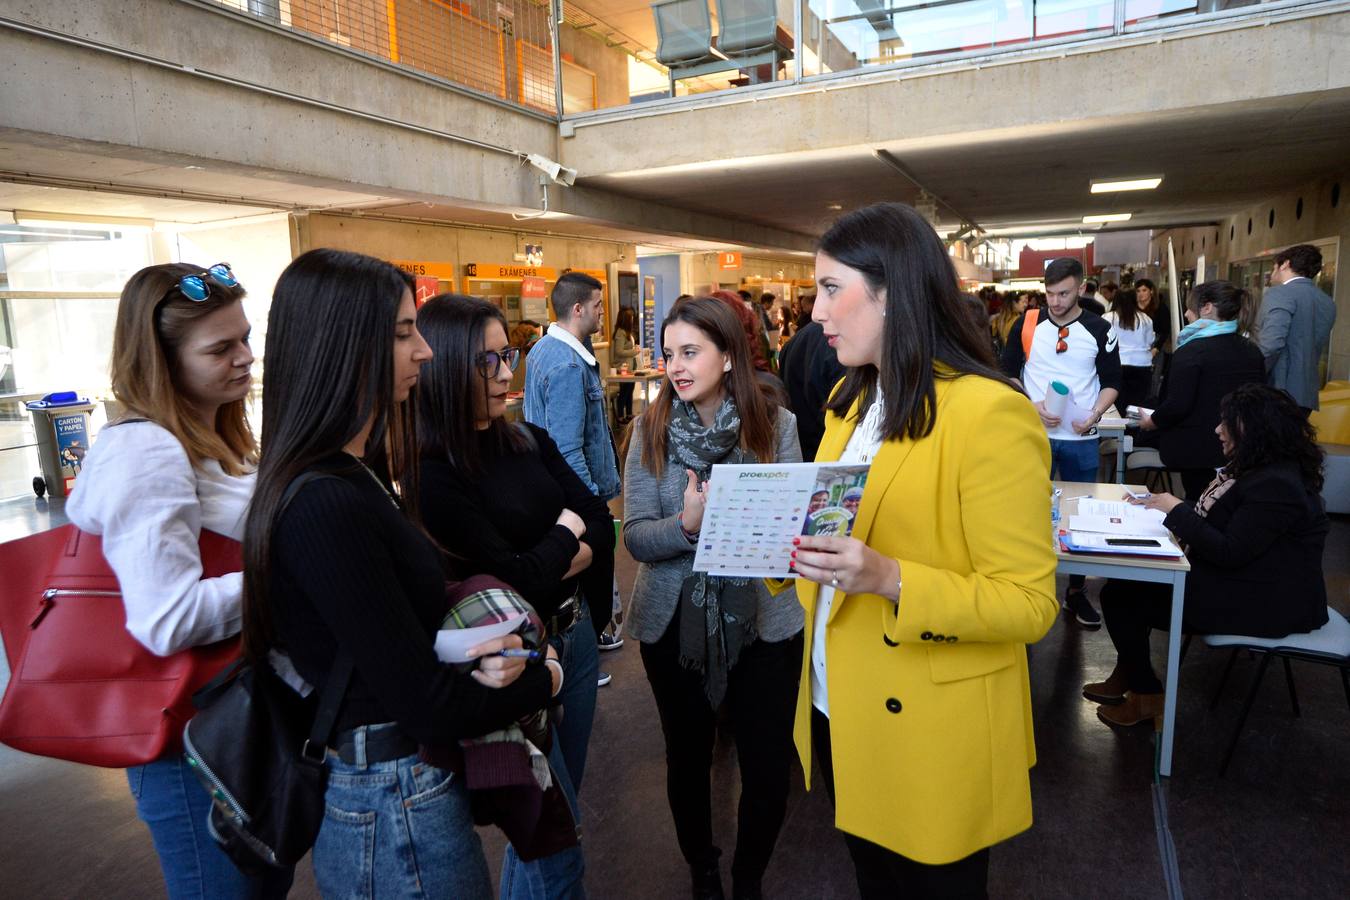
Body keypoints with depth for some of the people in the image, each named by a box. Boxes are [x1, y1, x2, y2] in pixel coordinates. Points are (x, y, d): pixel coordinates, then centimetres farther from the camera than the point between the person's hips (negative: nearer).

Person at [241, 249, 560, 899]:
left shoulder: (354, 476, 2)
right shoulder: (326, 507, -27)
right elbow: (428, 708, -25)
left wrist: (470, 648, -12)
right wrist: (544, 678, -9)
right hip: (397, 813, -8)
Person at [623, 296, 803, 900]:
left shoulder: (775, 426, -7)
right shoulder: (650, 429, -6)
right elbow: (636, 537, -9)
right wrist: (687, 525, -29)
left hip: (763, 618, 0)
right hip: (673, 620, 1)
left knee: (768, 769, 11)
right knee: (688, 758, 19)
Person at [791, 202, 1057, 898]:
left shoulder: (990, 412, -20)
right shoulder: (851, 400, 6)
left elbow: (1030, 603, -19)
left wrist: (889, 580, -31)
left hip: (930, 732, -7)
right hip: (838, 711, 7)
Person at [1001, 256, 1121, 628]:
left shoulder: (1099, 329, -2)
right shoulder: (1027, 324, -2)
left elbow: (1111, 382, 4)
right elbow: (1007, 374, 3)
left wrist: (1095, 414, -15)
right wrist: (1032, 406, -12)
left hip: (1082, 439, 1)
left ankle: (1076, 591, 24)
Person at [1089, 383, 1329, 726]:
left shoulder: (1277, 486, -23)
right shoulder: (1255, 467, 10)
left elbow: (1229, 553, -25)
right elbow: (1214, 518, 15)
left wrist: (1177, 510, -18)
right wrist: (1163, 503, 1)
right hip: (1231, 581, 10)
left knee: (1121, 596, -11)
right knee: (1125, 582, 2)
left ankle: (1147, 696, 6)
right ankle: (1127, 677, 13)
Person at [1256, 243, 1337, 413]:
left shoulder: (1280, 293, -9)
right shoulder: (1328, 303, 16)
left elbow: (1272, 343, -22)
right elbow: (1319, 348, 23)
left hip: (1277, 391, -8)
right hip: (1307, 392, 8)